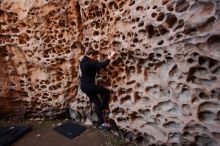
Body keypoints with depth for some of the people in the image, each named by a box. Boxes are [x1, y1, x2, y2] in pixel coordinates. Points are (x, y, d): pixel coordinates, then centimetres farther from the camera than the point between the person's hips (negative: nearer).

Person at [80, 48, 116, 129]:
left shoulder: (83, 61, 14)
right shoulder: (89, 62, -17)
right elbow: (102, 65, -25)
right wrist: (110, 57, -15)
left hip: (84, 85, 10)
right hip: (88, 85, -10)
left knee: (97, 102, 10)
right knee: (106, 92, -5)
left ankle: (101, 123, 16)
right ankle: (103, 108, 14)